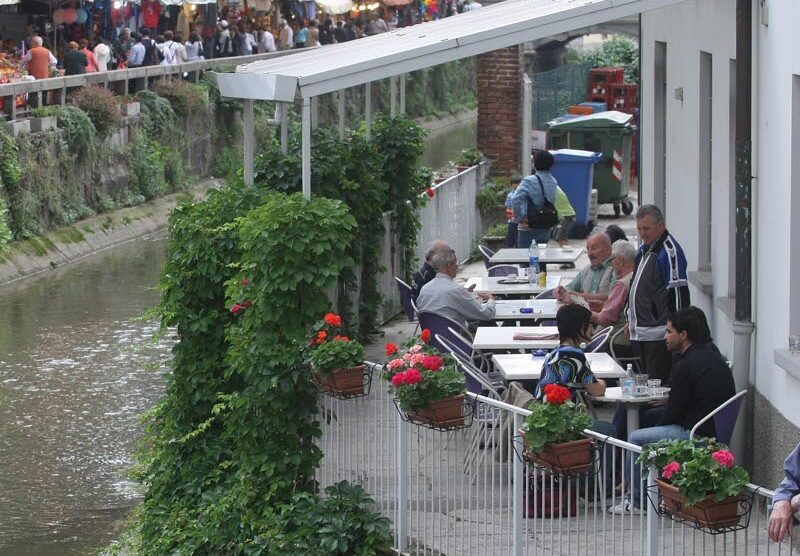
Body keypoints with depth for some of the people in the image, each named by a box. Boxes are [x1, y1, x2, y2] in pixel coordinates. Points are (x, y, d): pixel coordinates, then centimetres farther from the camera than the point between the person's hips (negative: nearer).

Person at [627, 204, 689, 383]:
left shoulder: (669, 251, -13)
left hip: (658, 334, -9)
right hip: (639, 333, 9)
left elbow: (678, 292, -16)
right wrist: (631, 320, 23)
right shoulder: (644, 249, 16)